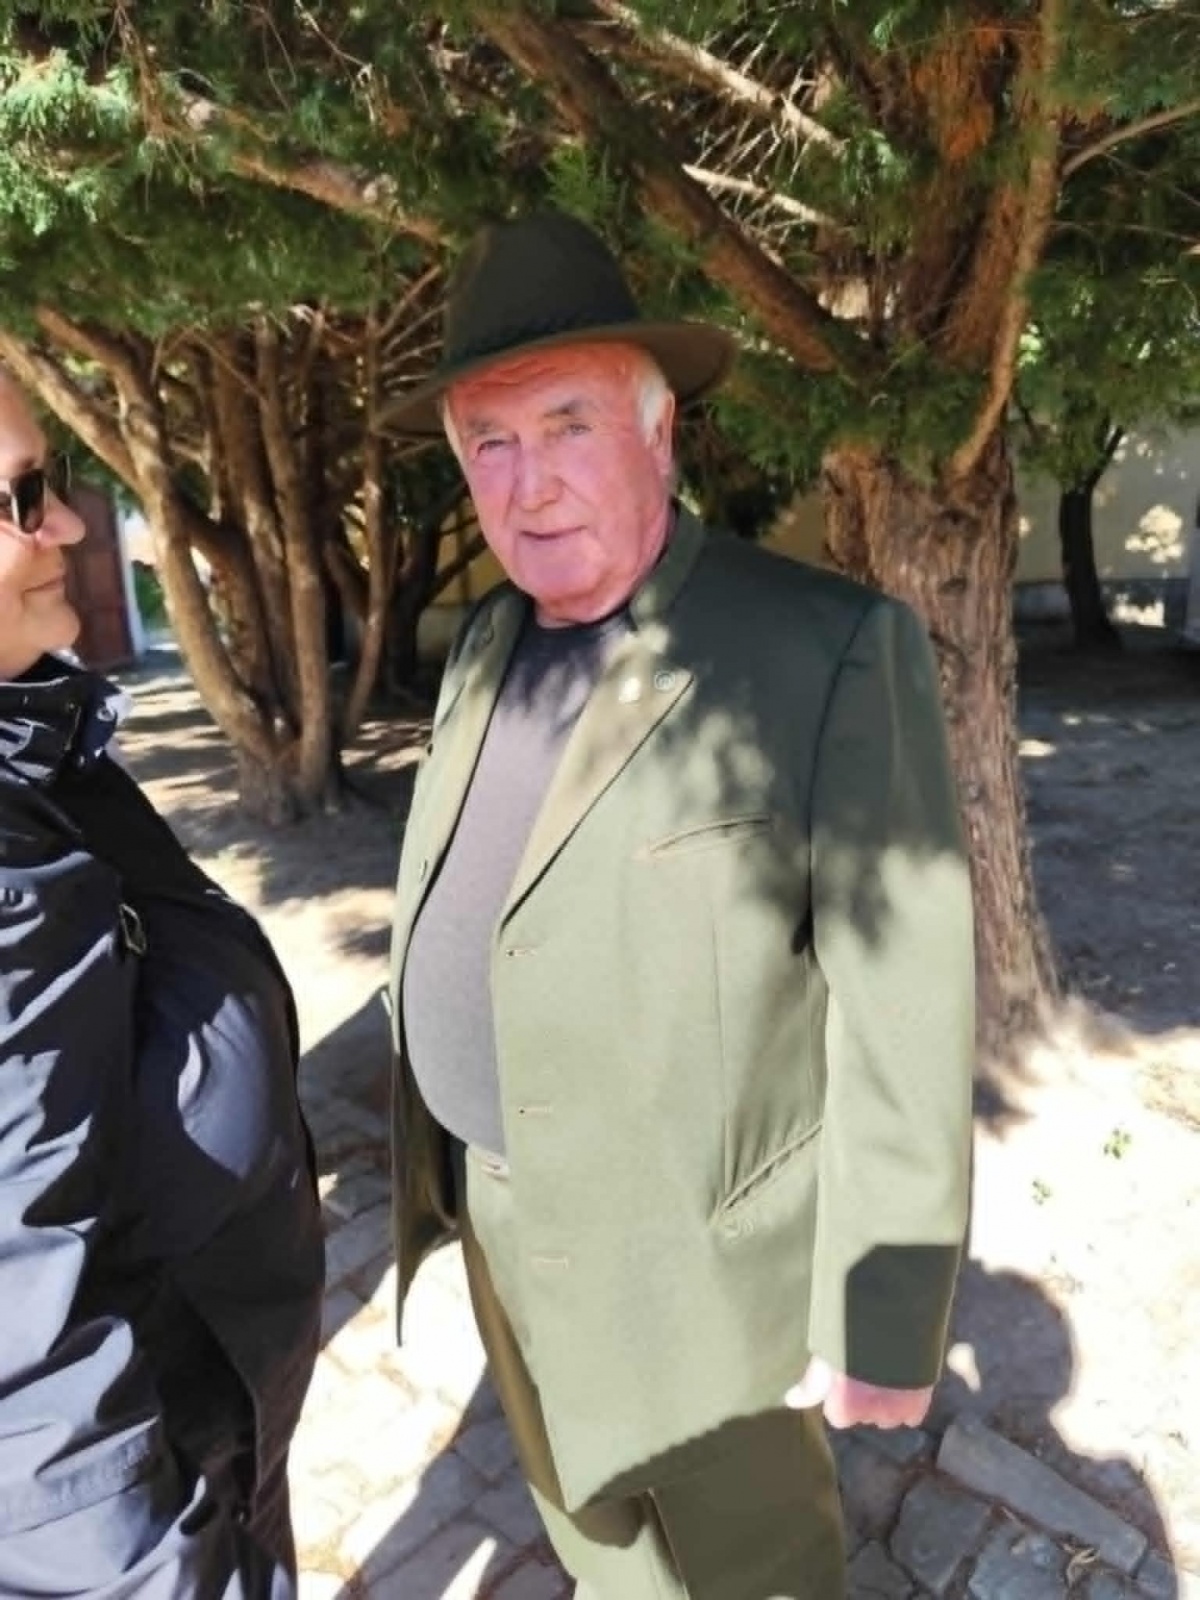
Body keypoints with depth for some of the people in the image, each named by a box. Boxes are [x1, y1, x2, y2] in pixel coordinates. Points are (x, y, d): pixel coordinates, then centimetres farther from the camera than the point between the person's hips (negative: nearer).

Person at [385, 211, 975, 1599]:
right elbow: (453, 918, 8)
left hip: (697, 1252, -6)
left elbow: (899, 1016, -20)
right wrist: (431, 1154, 14)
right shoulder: (484, 646, 1)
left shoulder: (835, 650, -21)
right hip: (505, 1222, 7)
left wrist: (881, 1317, -14)